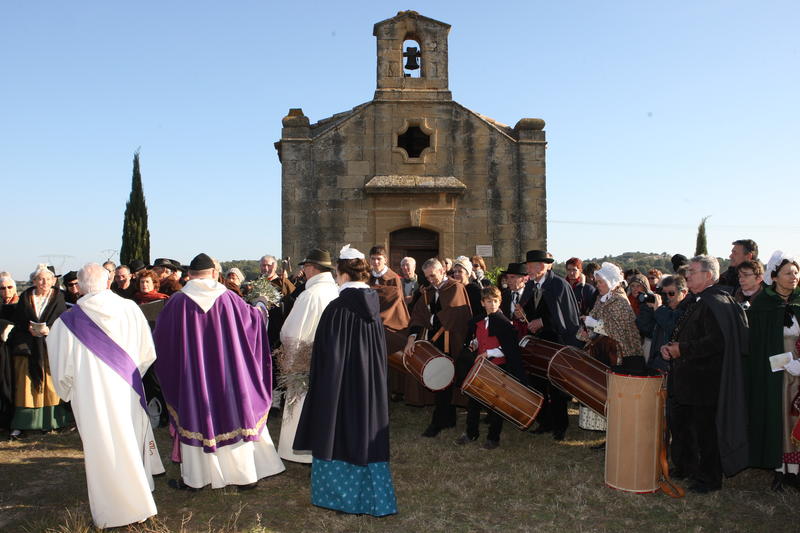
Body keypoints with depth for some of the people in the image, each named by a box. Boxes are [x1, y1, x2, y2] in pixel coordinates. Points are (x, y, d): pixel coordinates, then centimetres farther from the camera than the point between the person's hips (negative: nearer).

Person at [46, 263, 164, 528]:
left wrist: (68, 391, 14)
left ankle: (113, 510, 22)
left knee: (104, 451, 9)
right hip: (129, 393, 3)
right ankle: (137, 500, 39)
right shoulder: (130, 309, -9)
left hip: (91, 399, -3)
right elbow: (148, 353, -1)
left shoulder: (68, 322, -14)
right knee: (131, 445, 22)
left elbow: (62, 370, -6)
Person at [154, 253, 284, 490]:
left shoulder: (177, 301, -8)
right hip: (228, 372, 1)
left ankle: (193, 478, 21)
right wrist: (259, 309, 29)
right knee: (234, 415, 11)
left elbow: (160, 335, 3)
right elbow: (253, 317, 7)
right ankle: (245, 474, 19)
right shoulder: (228, 297, -6)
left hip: (193, 375, -1)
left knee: (196, 419, 11)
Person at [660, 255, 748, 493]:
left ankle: (709, 478, 18)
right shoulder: (695, 301, 13)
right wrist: (669, 346, 3)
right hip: (686, 379, 10)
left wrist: (682, 349, -21)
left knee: (705, 431, 3)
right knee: (680, 426, 18)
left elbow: (717, 341, -29)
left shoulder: (716, 303, -18)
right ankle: (685, 467, 34)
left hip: (704, 381, -10)